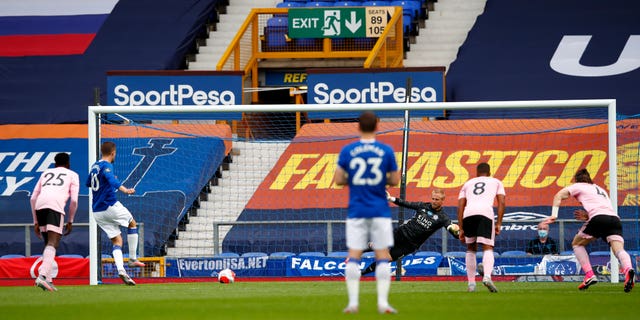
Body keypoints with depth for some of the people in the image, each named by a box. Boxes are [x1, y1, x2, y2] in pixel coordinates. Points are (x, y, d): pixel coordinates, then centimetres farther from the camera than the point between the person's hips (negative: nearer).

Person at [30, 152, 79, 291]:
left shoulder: (45, 173, 32)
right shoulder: (72, 175, 22)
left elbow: (33, 198, 23)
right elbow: (74, 200, 9)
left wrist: (36, 222, 26)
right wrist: (70, 221, 19)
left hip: (39, 207, 4)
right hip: (56, 207, -4)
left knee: (48, 244, 17)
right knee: (52, 245, -11)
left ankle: (48, 280, 9)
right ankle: (42, 276, -32)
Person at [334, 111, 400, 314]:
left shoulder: (347, 151, -1)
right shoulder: (386, 151, -2)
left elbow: (338, 180, 0)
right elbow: (395, 180, 2)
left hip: (356, 212, 0)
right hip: (380, 211, 0)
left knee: (354, 257, 3)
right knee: (383, 257, 3)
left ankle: (353, 302, -3)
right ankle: (383, 301, -4)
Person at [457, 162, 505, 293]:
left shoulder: (468, 184, 32)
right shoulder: (496, 182, 28)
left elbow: (460, 206, 21)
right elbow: (501, 202, 13)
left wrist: (461, 229, 19)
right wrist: (498, 223, 10)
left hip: (468, 213, 2)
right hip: (486, 212, -2)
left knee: (471, 248, 20)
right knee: (488, 248, -5)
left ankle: (471, 283, 13)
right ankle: (487, 276, -32)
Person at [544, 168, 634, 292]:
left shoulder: (578, 186, 22)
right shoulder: (600, 189, 37)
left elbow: (559, 196, 9)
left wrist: (554, 215, 2)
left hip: (598, 218, -4)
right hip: (615, 218, 4)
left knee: (577, 243, 18)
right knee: (619, 249, -12)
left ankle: (589, 276, 3)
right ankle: (628, 270, -46)